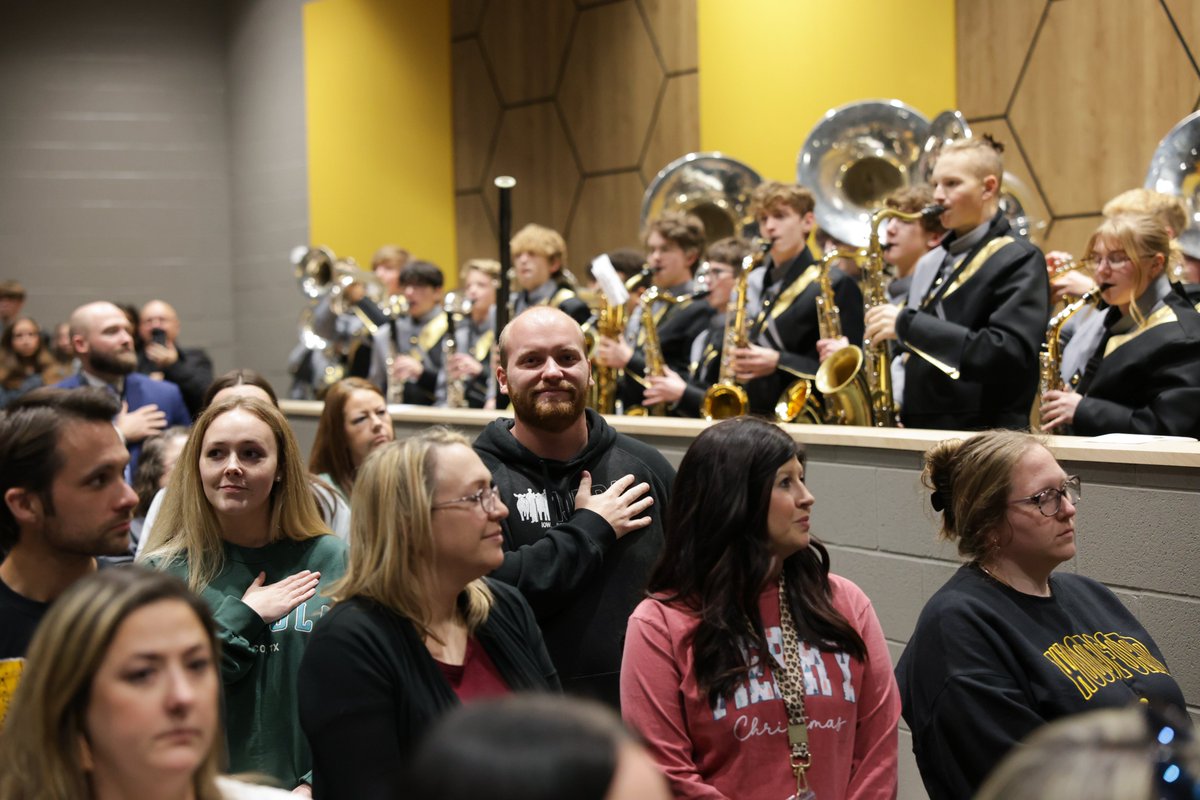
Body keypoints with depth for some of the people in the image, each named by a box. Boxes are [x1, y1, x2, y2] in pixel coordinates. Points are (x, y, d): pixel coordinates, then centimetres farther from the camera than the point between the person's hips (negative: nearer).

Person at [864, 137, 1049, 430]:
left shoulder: (1019, 261, -3)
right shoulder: (931, 262, 19)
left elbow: (1010, 354, -18)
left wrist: (907, 324, -18)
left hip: (983, 437, -6)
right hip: (918, 433, 6)